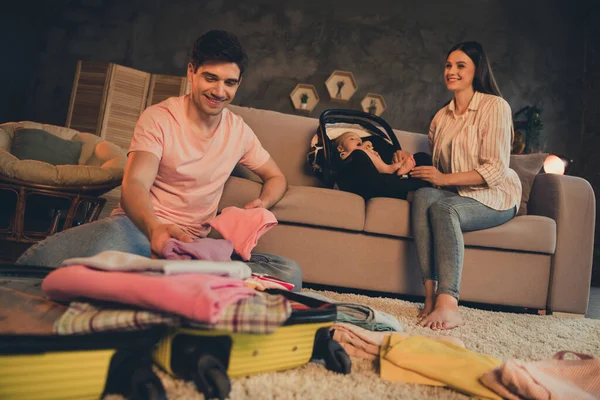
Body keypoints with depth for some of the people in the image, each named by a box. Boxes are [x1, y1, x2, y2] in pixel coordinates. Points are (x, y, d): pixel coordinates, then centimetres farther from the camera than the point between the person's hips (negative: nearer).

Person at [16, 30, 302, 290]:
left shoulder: (239, 131, 10)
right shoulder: (158, 118, -2)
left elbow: (276, 178, 22)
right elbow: (134, 184, -16)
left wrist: (260, 204, -3)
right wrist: (155, 228, -40)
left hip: (192, 242, 5)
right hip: (138, 226, -4)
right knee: (45, 258, -38)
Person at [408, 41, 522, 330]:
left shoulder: (495, 106, -6)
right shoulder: (441, 116, 14)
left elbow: (496, 170, -14)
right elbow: (436, 165, 18)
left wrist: (445, 178, -20)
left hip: (493, 197, -5)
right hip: (455, 194, 5)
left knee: (443, 208, -35)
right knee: (422, 196, -29)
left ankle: (447, 304, -43)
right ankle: (431, 295, -36)